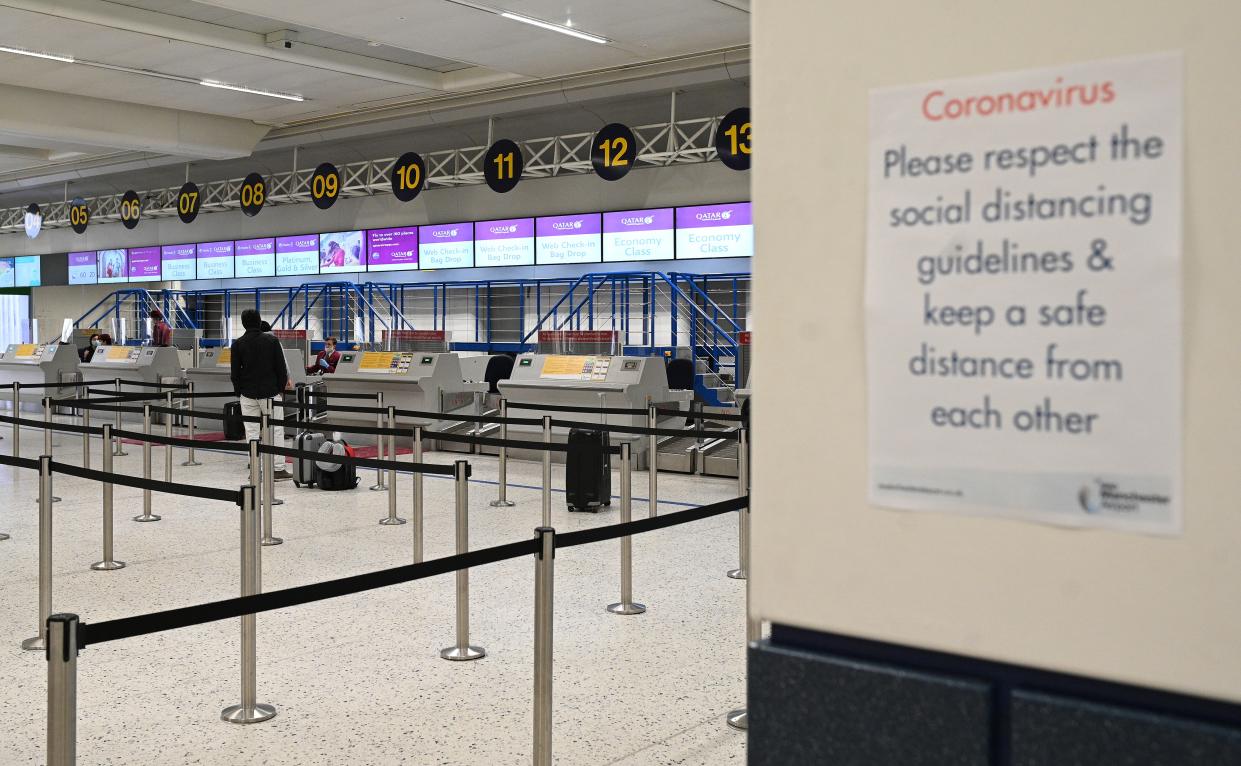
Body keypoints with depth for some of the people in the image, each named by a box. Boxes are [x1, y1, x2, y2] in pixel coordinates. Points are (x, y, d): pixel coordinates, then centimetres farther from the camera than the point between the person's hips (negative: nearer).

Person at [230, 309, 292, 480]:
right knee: (276, 430, 5)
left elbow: (235, 372, 2)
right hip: (270, 392, -1)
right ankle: (279, 469, 3)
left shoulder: (238, 344, -1)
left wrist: (238, 391, 14)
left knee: (251, 432, 6)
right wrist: (282, 386, 8)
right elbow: (281, 367, -3)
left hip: (248, 394, 1)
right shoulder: (271, 340, -4)